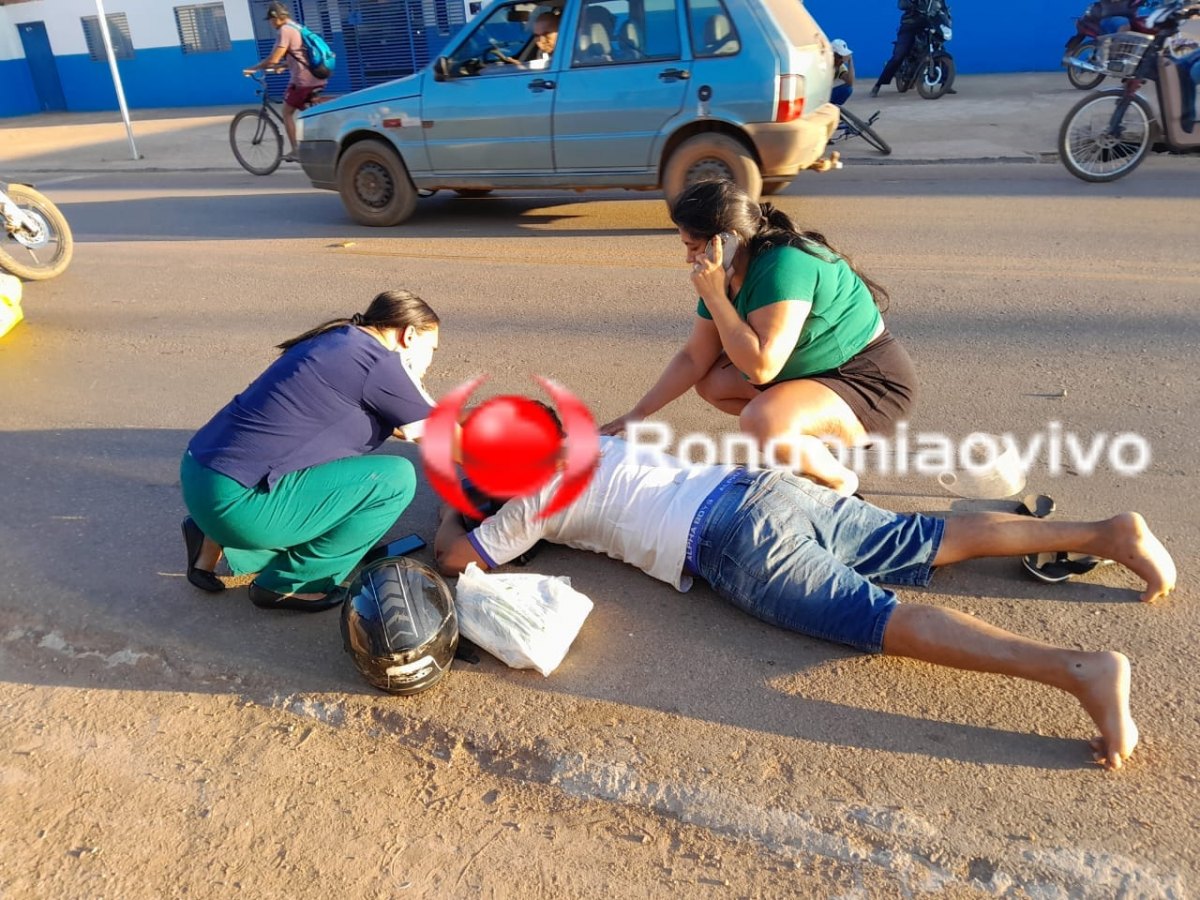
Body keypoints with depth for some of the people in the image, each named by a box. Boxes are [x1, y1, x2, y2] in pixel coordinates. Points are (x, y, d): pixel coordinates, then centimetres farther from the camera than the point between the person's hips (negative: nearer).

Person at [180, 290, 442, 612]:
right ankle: (287, 584, 3)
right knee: (397, 478, -9)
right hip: (236, 500, -10)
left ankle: (216, 540, 19)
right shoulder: (378, 362, -11)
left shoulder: (340, 340, 15)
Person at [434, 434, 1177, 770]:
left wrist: (449, 504, 35)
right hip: (770, 485, 8)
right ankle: (1109, 533, 3)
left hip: (737, 545, -8)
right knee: (937, 543, 8)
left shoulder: (535, 499, 6)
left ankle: (1080, 669, -32)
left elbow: (454, 557, 15)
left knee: (885, 621, -19)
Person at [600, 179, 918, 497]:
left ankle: (839, 481, -3)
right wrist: (638, 413, 5)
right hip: (815, 372, 9)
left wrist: (714, 296, -26)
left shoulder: (784, 265, -27)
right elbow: (695, 358, 6)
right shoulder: (728, 275, -1)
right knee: (710, 381, 9)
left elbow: (761, 367, -33)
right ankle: (814, 443, 10)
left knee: (762, 422, -33)